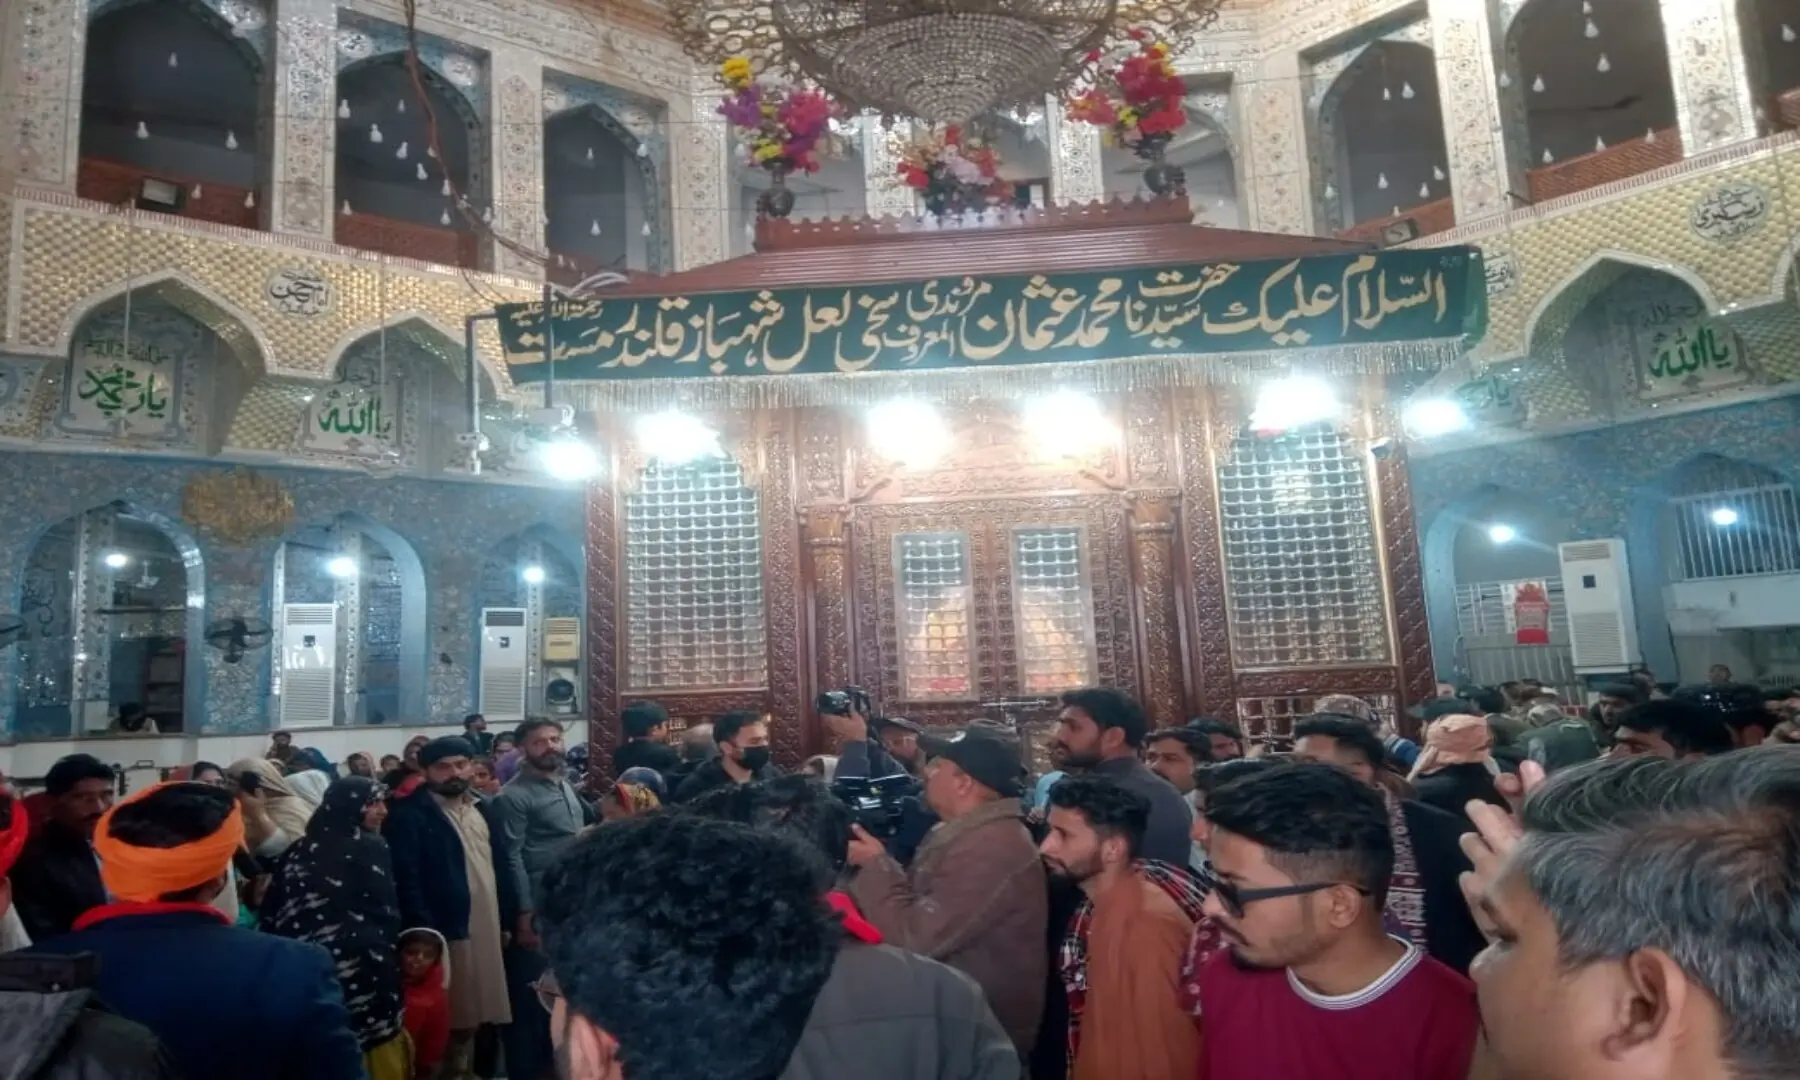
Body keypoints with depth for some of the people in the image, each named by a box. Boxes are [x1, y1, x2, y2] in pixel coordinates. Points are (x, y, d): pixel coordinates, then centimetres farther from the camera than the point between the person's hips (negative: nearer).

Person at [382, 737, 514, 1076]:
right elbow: (406, 881, -15)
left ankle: (461, 1067, 31)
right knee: (451, 1019, 2)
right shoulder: (409, 815, -9)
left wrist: (507, 918, 8)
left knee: (476, 1012, 15)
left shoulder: (483, 809, 13)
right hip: (447, 932, -6)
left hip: (488, 930, 7)